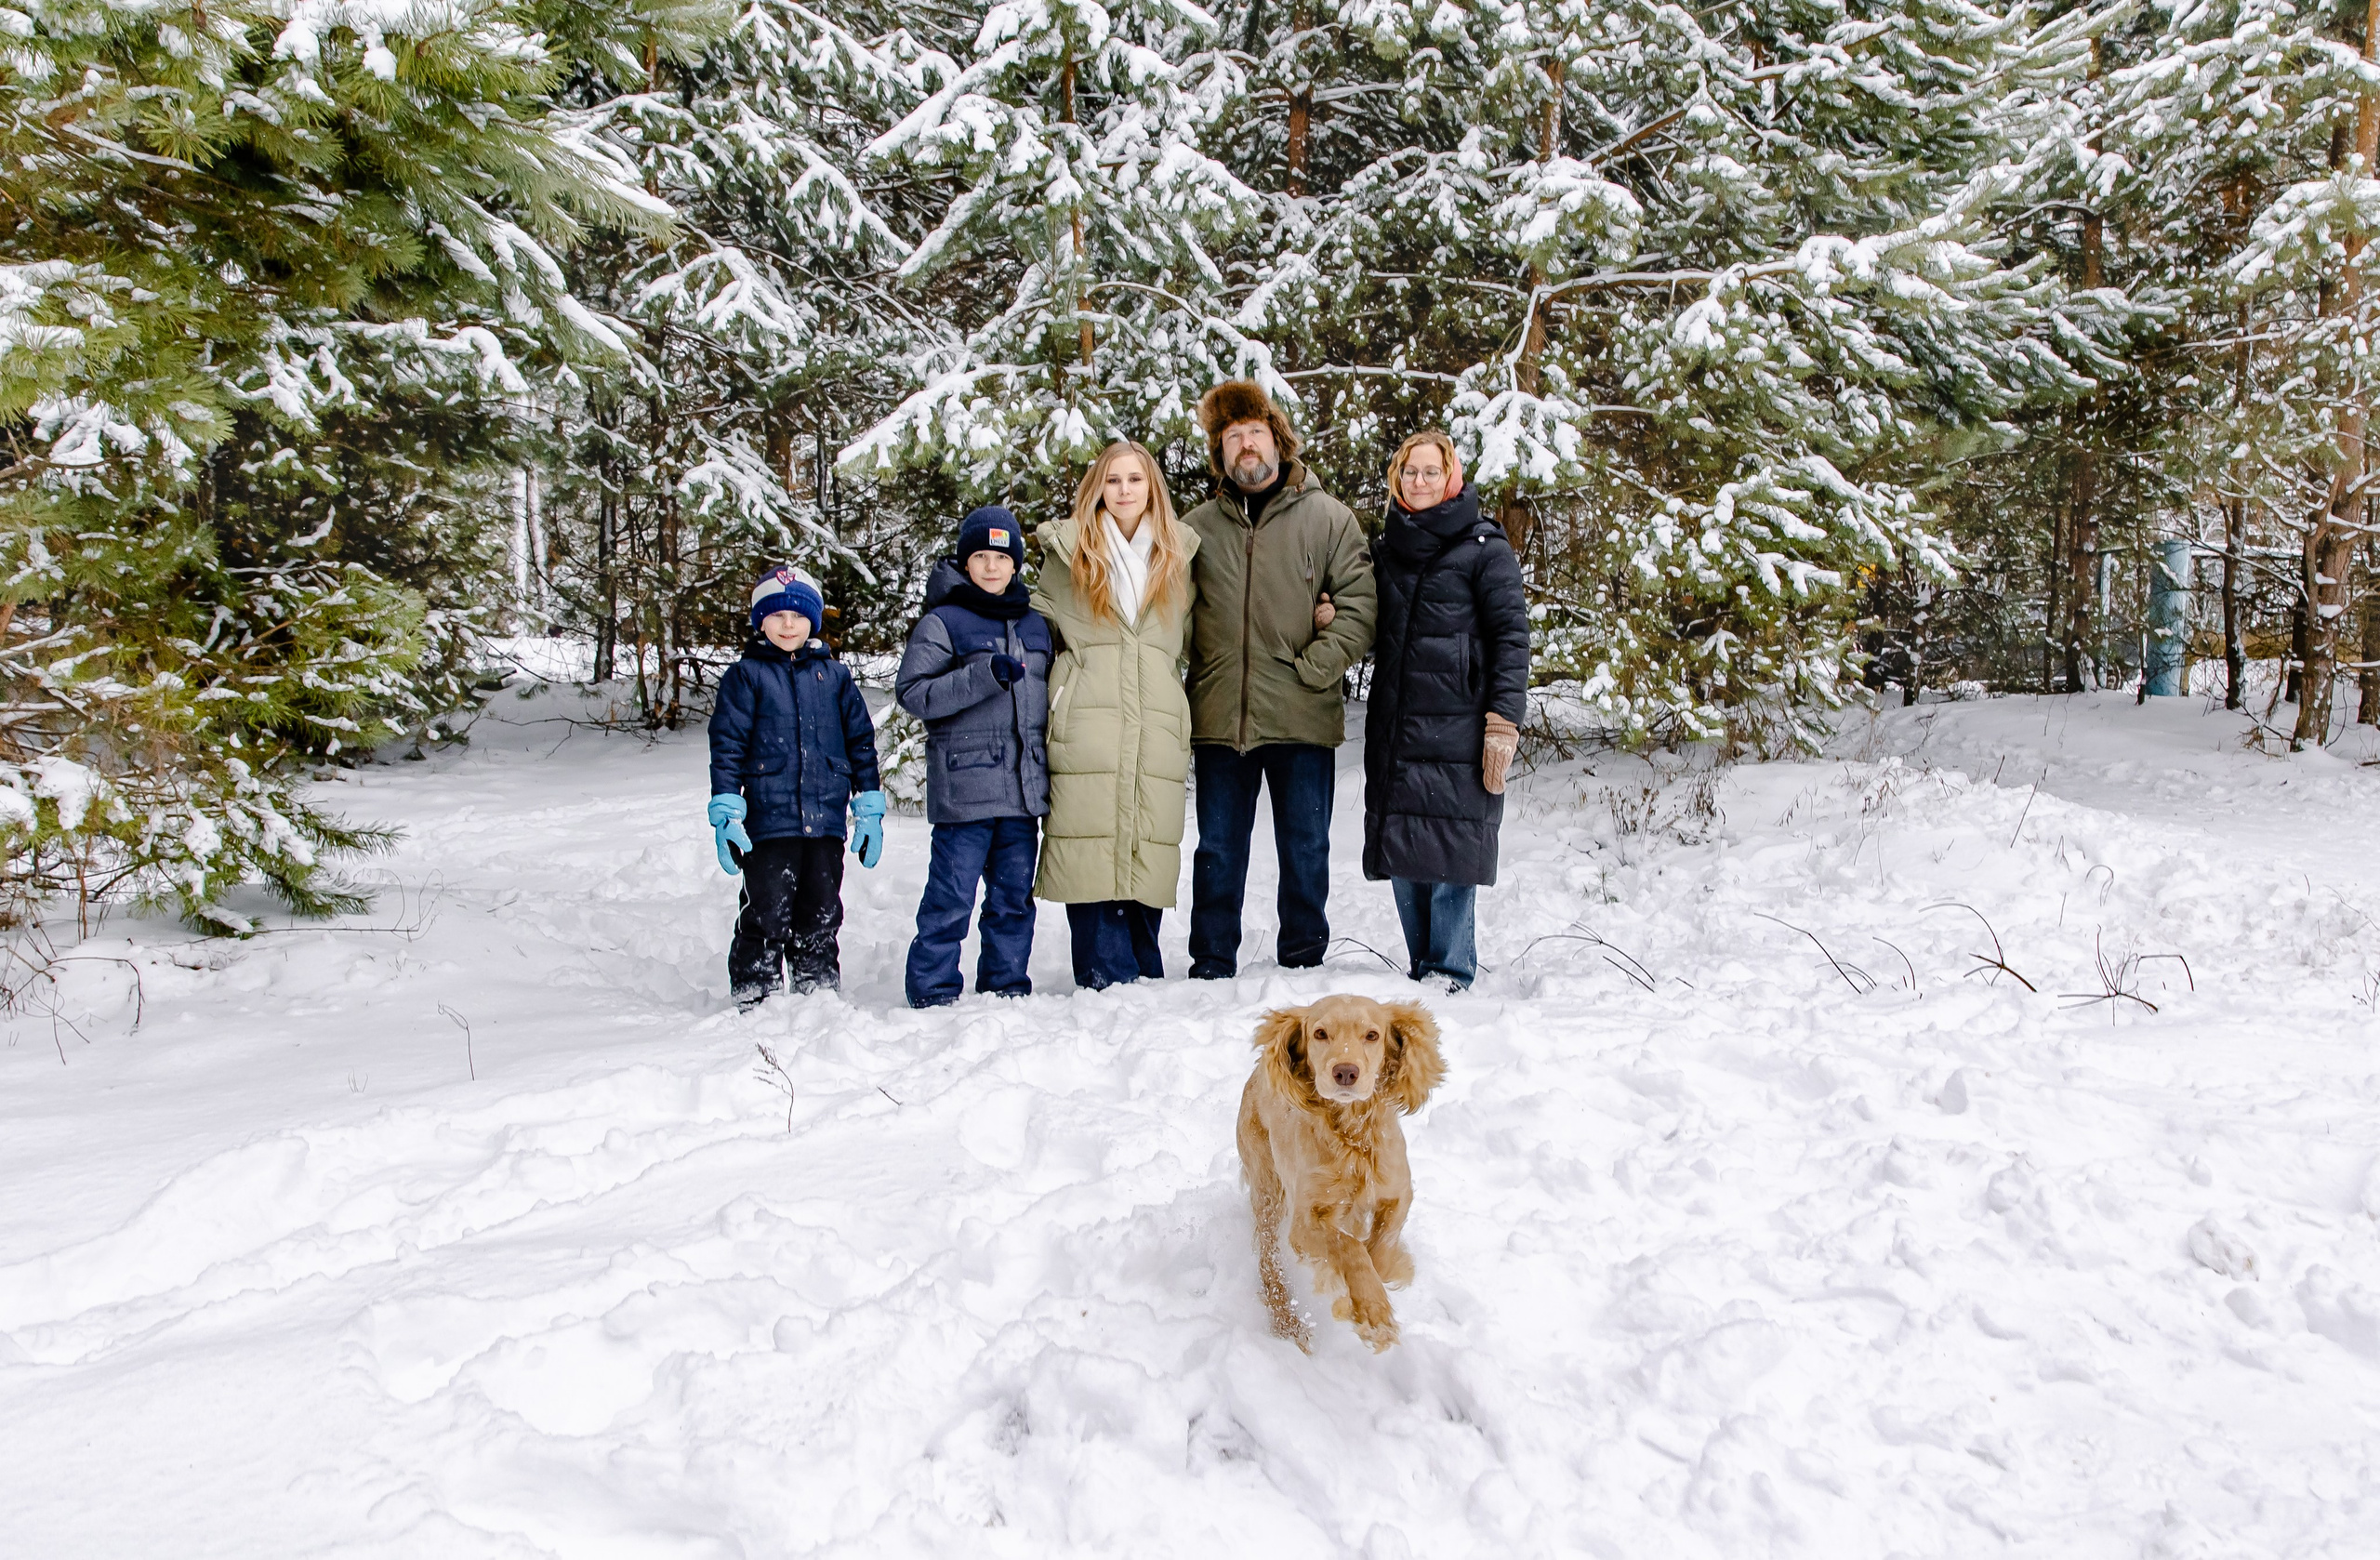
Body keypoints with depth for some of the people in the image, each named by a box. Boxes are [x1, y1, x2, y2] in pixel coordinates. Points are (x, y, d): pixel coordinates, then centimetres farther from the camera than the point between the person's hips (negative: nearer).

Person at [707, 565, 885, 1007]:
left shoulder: (834, 675, 10)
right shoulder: (746, 675, 2)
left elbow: (861, 741, 14)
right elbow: (727, 745, 0)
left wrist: (870, 809, 11)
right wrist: (725, 813, -7)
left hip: (826, 821, 3)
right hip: (768, 821, -3)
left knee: (822, 915, 11)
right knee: (766, 917, -1)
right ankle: (753, 1000, 10)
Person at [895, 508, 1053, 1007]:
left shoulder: (1034, 624, 16)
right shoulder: (941, 622, -3)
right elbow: (912, 693, -12)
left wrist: (1050, 765, 14)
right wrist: (984, 676, -21)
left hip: (1023, 787, 6)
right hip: (964, 787, -5)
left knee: (1015, 895, 11)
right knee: (952, 896, -4)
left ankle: (1007, 985, 22)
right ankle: (932, 991, 6)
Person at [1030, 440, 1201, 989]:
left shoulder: (1178, 553, 16)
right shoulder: (1068, 550, 10)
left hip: (1157, 731, 2)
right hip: (1086, 730, -2)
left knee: (1147, 855, 0)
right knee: (1093, 851, -8)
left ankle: (1146, 981, 10)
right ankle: (1107, 979, -2)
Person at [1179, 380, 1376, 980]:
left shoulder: (1328, 517, 4)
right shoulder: (1197, 526, 10)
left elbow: (1359, 606, -3)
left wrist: (1313, 666, -11)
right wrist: (1183, 690, 1)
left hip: (1303, 718, -2)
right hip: (1220, 719, 2)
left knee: (1305, 849, 7)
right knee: (1218, 851, 8)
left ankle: (1302, 963, 20)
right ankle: (1212, 967, 19)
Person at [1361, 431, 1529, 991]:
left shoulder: (1484, 548, -1)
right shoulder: (1387, 549, 16)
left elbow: (1511, 636, -6)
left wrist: (1503, 722, -14)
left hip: (1458, 727, -5)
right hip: (1394, 729, 6)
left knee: (1451, 849, -5)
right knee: (1401, 849, 5)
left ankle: (1450, 970, 5)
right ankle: (1422, 967, 14)